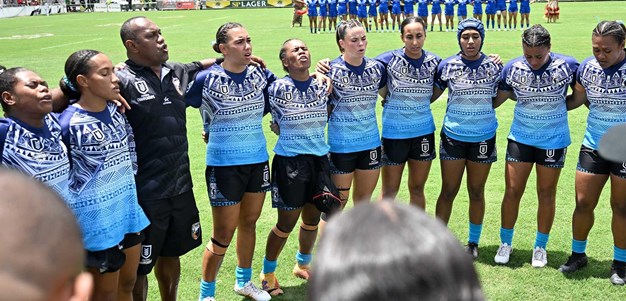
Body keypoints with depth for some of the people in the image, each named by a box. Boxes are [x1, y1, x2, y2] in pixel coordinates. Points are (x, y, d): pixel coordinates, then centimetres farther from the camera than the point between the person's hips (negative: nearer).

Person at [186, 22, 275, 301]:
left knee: (248, 223, 19)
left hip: (258, 160, 5)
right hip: (224, 165, -5)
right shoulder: (207, 78, -15)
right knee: (223, 235, 2)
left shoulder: (260, 73, -1)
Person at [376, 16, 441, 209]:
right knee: (389, 192, 6)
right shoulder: (389, 59, -11)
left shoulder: (434, 62, -1)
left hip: (423, 131, 3)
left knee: (417, 188, 14)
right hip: (394, 133, -3)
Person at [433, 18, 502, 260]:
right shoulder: (447, 66, -4)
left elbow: (497, 99, 12)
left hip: (483, 138, 1)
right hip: (453, 137, -1)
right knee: (448, 191, 4)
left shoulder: (494, 67, -1)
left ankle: (473, 242, 26)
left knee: (476, 192, 11)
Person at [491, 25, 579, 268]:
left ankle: (540, 247, 26)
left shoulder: (567, 66, -13)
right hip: (520, 137, 1)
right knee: (512, 192, 4)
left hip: (553, 140, -1)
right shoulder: (512, 68, -10)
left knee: (546, 194, 10)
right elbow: (494, 101, -1)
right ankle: (505, 243, 23)